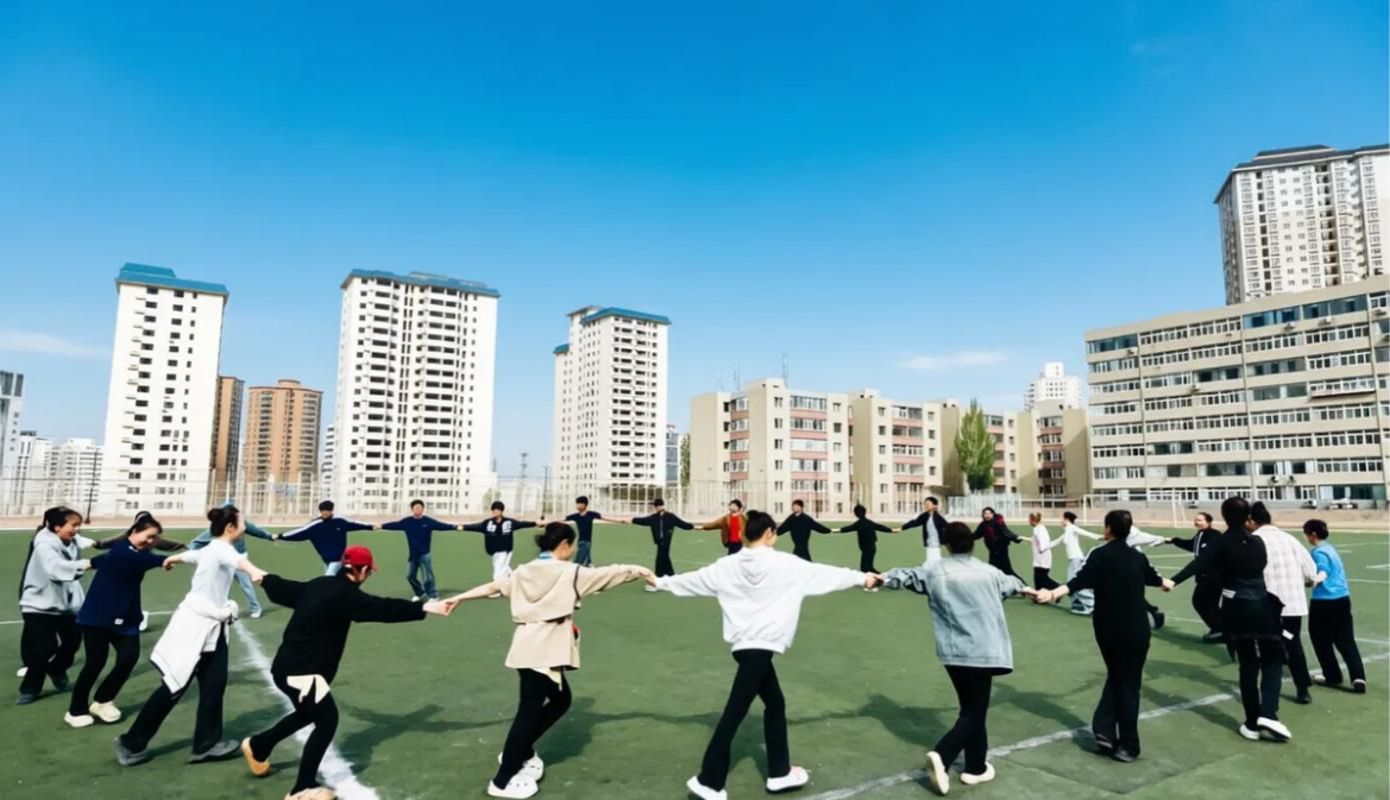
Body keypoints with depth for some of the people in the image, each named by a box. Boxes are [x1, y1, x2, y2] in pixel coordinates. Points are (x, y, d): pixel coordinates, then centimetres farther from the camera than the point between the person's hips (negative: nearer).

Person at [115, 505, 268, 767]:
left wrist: (171, 559, 57)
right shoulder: (220, 548, -20)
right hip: (194, 626, -9)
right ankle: (131, 743, 19)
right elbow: (236, 558, -46)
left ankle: (206, 744, 10)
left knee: (213, 685, 4)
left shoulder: (212, 549, 10)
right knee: (174, 686, 1)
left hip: (210, 627, 9)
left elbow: (189, 554, 33)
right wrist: (254, 570, -69)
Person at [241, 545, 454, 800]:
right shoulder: (346, 595, -20)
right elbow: (383, 608, -27)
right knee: (326, 720, -1)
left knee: (309, 713, 28)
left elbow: (285, 589, 22)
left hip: (288, 665, 10)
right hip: (300, 671, -10)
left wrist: (264, 579, 43)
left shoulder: (320, 585, 6)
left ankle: (258, 746, 49)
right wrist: (425, 607, -28)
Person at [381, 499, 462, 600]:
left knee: (428, 577, -5)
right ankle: (420, 593, 34)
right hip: (412, 555, 4)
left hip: (424, 554, -3)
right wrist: (381, 526, -7)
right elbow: (394, 525, 1)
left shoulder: (429, 521, -8)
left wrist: (455, 527, -22)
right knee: (410, 576, 13)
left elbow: (442, 525, -12)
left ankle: (433, 595, 8)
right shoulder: (406, 522, -1)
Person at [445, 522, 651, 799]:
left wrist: (457, 598, 20)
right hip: (543, 651, -9)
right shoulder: (570, 572, -10)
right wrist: (639, 570, 7)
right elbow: (609, 573, -4)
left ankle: (521, 753, 30)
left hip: (528, 647, 9)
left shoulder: (524, 571, 9)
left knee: (560, 699, 21)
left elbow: (493, 586, 12)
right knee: (529, 711, 2)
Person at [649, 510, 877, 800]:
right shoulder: (786, 564, -7)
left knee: (775, 704, 20)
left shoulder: (729, 565, 4)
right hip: (760, 646, -6)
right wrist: (862, 578, 16)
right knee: (735, 712, -2)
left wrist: (661, 582, 28)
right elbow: (824, 574, 3)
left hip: (745, 644, 6)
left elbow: (696, 579, 12)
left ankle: (780, 772, 29)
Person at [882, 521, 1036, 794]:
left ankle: (976, 767, 26)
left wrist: (883, 577, 27)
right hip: (981, 651, -3)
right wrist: (1025, 589, 43)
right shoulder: (988, 572, -1)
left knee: (971, 709, 19)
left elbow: (906, 575, 9)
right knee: (974, 713, 3)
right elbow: (1009, 583, 21)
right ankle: (941, 755, -13)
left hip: (953, 652, 3)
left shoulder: (934, 571, -2)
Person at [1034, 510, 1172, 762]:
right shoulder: (1138, 557, 5)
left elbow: (1080, 580, -26)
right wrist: (1166, 583, 52)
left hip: (1108, 628, -1)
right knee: (1129, 682, 8)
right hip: (1136, 629, 1)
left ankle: (1104, 730, 10)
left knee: (1116, 676, 19)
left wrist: (1052, 593, -38)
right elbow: (1152, 576, 28)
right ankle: (1126, 746, 12)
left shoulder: (1100, 555, -9)